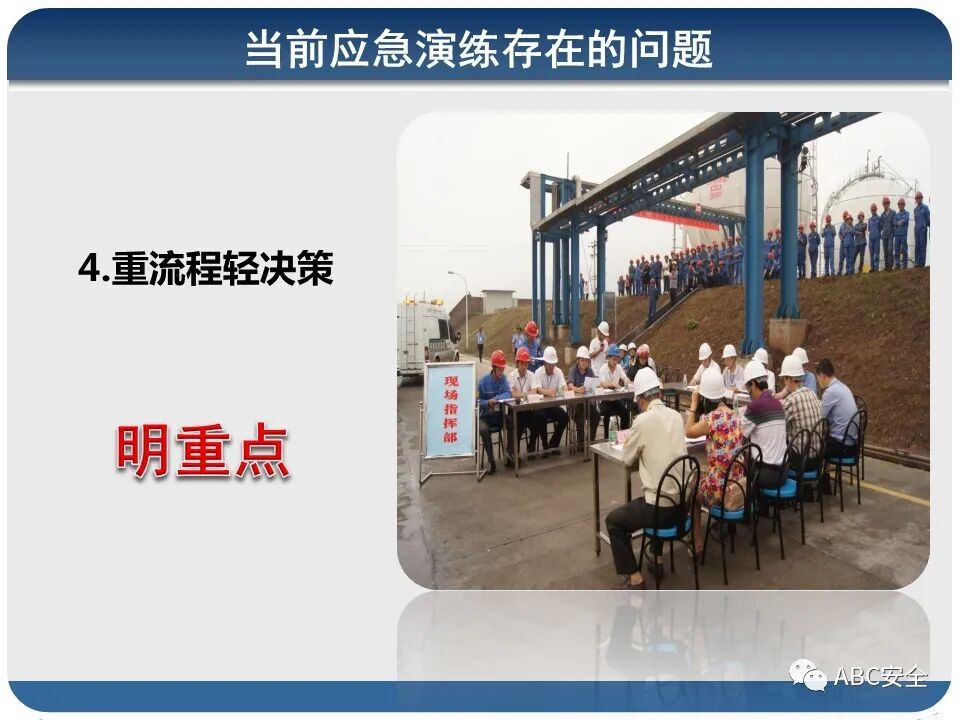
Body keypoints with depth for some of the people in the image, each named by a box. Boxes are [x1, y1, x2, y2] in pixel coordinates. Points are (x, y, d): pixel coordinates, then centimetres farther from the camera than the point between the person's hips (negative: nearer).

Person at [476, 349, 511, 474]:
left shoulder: (504, 379, 1)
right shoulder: (483, 381, -8)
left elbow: (508, 394, -15)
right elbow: (477, 400, -8)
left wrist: (496, 399, -30)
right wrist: (488, 403, -26)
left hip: (499, 414, 3)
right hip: (485, 416, -3)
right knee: (484, 430, -32)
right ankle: (491, 461, -19)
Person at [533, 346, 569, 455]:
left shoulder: (558, 372, 2)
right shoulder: (538, 372, -9)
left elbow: (564, 386, -8)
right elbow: (538, 389, -23)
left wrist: (565, 390, -34)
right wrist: (547, 392, -45)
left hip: (554, 404, 4)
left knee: (565, 416, -19)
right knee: (542, 417, -32)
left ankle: (553, 444, -1)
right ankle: (545, 446, -11)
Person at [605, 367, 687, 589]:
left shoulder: (642, 421, -16)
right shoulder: (676, 416, 3)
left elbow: (628, 460, -3)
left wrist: (634, 447, 15)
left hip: (662, 508, -7)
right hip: (682, 502, 7)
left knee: (613, 520, 13)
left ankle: (635, 579, 12)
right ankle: (658, 558, 45)